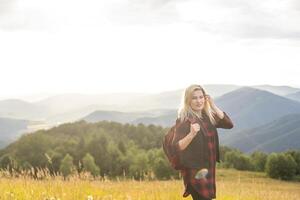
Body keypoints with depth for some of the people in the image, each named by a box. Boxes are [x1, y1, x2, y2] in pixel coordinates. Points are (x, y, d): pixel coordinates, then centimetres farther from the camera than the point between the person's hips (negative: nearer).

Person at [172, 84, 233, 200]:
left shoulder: (208, 116, 7)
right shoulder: (184, 120, -13)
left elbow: (229, 124, -4)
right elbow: (176, 147, -19)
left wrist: (213, 106, -8)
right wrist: (191, 134, -36)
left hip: (208, 169, 7)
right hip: (194, 171, -7)